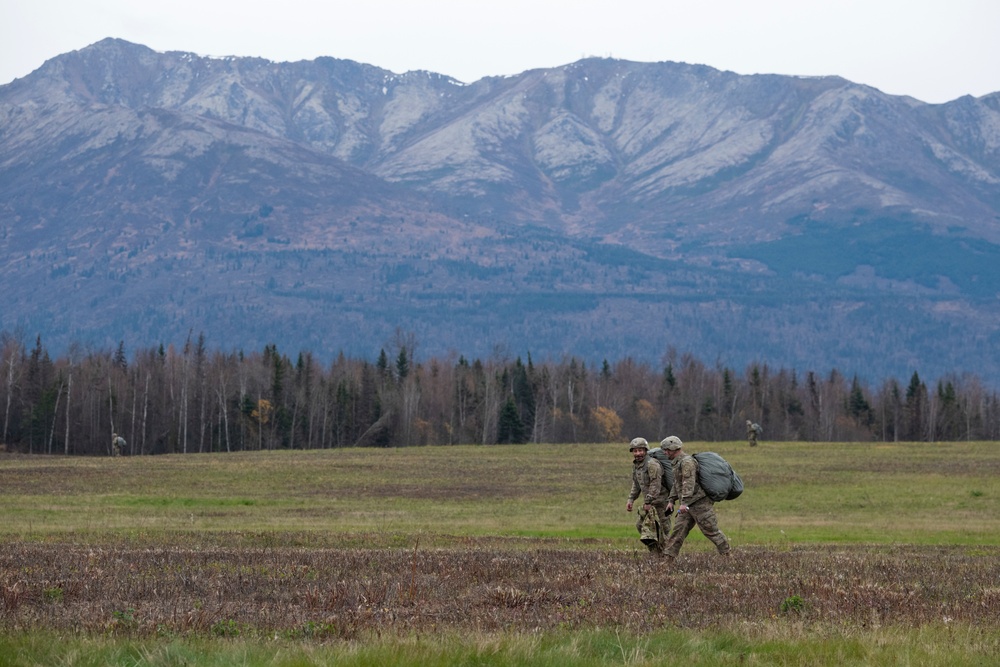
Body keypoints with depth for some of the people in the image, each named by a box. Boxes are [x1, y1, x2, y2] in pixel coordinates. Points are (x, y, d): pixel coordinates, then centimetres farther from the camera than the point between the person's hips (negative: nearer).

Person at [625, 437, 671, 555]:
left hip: (659, 502, -10)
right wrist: (631, 500, 9)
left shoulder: (652, 464, -20)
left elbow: (656, 485, -24)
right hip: (648, 502, 10)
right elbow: (636, 484, 19)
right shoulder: (636, 465, 10)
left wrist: (648, 502, -25)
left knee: (660, 531, -7)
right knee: (640, 525, 11)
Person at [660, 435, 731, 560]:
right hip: (689, 505, 10)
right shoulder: (677, 463, 18)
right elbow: (676, 484, 27)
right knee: (678, 529, 3)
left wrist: (684, 502, -31)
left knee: (711, 531, -6)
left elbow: (689, 483, -25)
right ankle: (668, 557, 1)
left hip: (699, 503, -10)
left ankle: (728, 554, 2)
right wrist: (671, 500, 19)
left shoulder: (687, 461, -15)